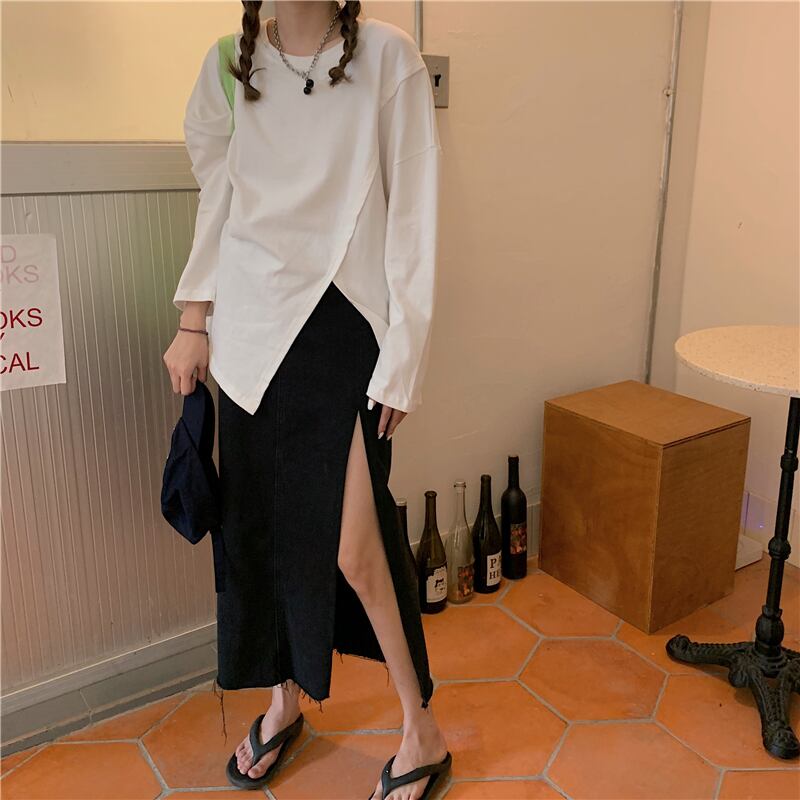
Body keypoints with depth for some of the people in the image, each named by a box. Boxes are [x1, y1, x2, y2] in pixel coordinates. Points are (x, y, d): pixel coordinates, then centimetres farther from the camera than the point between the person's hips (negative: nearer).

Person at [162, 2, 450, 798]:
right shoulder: (227, 65, 8)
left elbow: (414, 213, -6)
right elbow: (216, 200, 14)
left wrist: (402, 355, -10)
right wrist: (193, 322, 10)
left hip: (347, 325, -4)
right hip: (254, 329, 4)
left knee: (354, 549, -6)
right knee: (261, 527, 12)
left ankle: (423, 731, 19)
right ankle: (285, 698, 38)